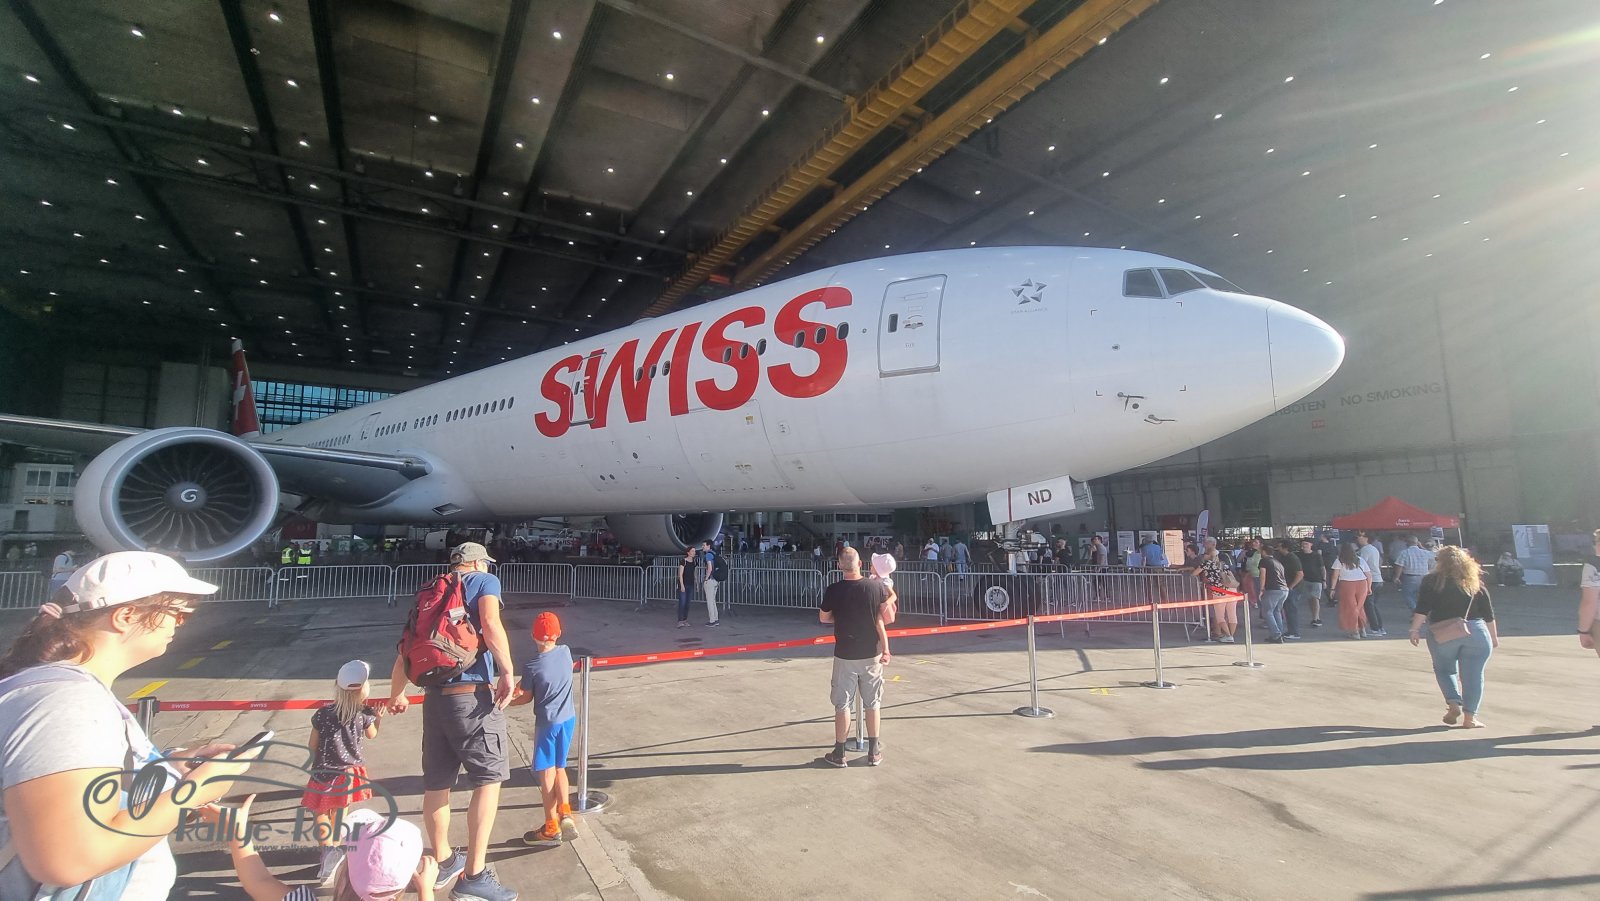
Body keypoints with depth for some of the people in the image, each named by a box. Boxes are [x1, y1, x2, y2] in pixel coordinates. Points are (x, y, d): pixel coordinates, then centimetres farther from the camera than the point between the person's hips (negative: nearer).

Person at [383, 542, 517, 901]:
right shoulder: (484, 581, 1)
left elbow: (406, 649, 21)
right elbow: (490, 623, -19)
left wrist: (397, 694, 36)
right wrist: (507, 671, -15)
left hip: (435, 697, 7)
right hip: (474, 695, -7)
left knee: (436, 783, 16)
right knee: (488, 779, 0)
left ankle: (444, 862, 33)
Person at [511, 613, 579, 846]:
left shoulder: (531, 667, -18)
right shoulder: (566, 652, -6)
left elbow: (527, 698, -6)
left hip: (547, 723, -5)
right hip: (568, 718, 5)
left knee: (546, 773, 8)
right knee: (559, 767, 19)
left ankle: (552, 828, 16)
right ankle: (565, 812, 6)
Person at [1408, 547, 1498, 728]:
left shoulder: (1432, 581, -1)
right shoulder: (1476, 584, 9)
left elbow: (1422, 609, -9)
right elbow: (1489, 615, 12)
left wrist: (1415, 629, -5)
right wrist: (1494, 637, 21)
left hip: (1442, 634, -2)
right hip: (1476, 633, 2)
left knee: (1444, 669, 17)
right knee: (1473, 675, 6)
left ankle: (1454, 703, 0)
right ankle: (1470, 717, 7)